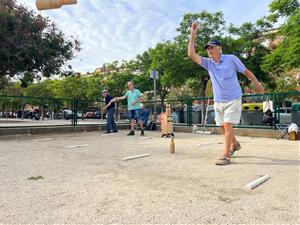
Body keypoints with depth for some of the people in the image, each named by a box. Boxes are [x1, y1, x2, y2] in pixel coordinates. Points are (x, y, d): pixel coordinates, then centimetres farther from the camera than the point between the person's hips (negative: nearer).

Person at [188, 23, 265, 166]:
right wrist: (193, 34, -12)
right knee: (223, 127, 14)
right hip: (218, 101, 5)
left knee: (228, 126, -11)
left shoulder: (231, 59, -8)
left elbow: (246, 72, 2)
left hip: (233, 99, -5)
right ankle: (235, 145, 39)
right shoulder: (208, 63, 2)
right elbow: (191, 54, -8)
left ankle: (226, 156, -6)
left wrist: (258, 85, 10)